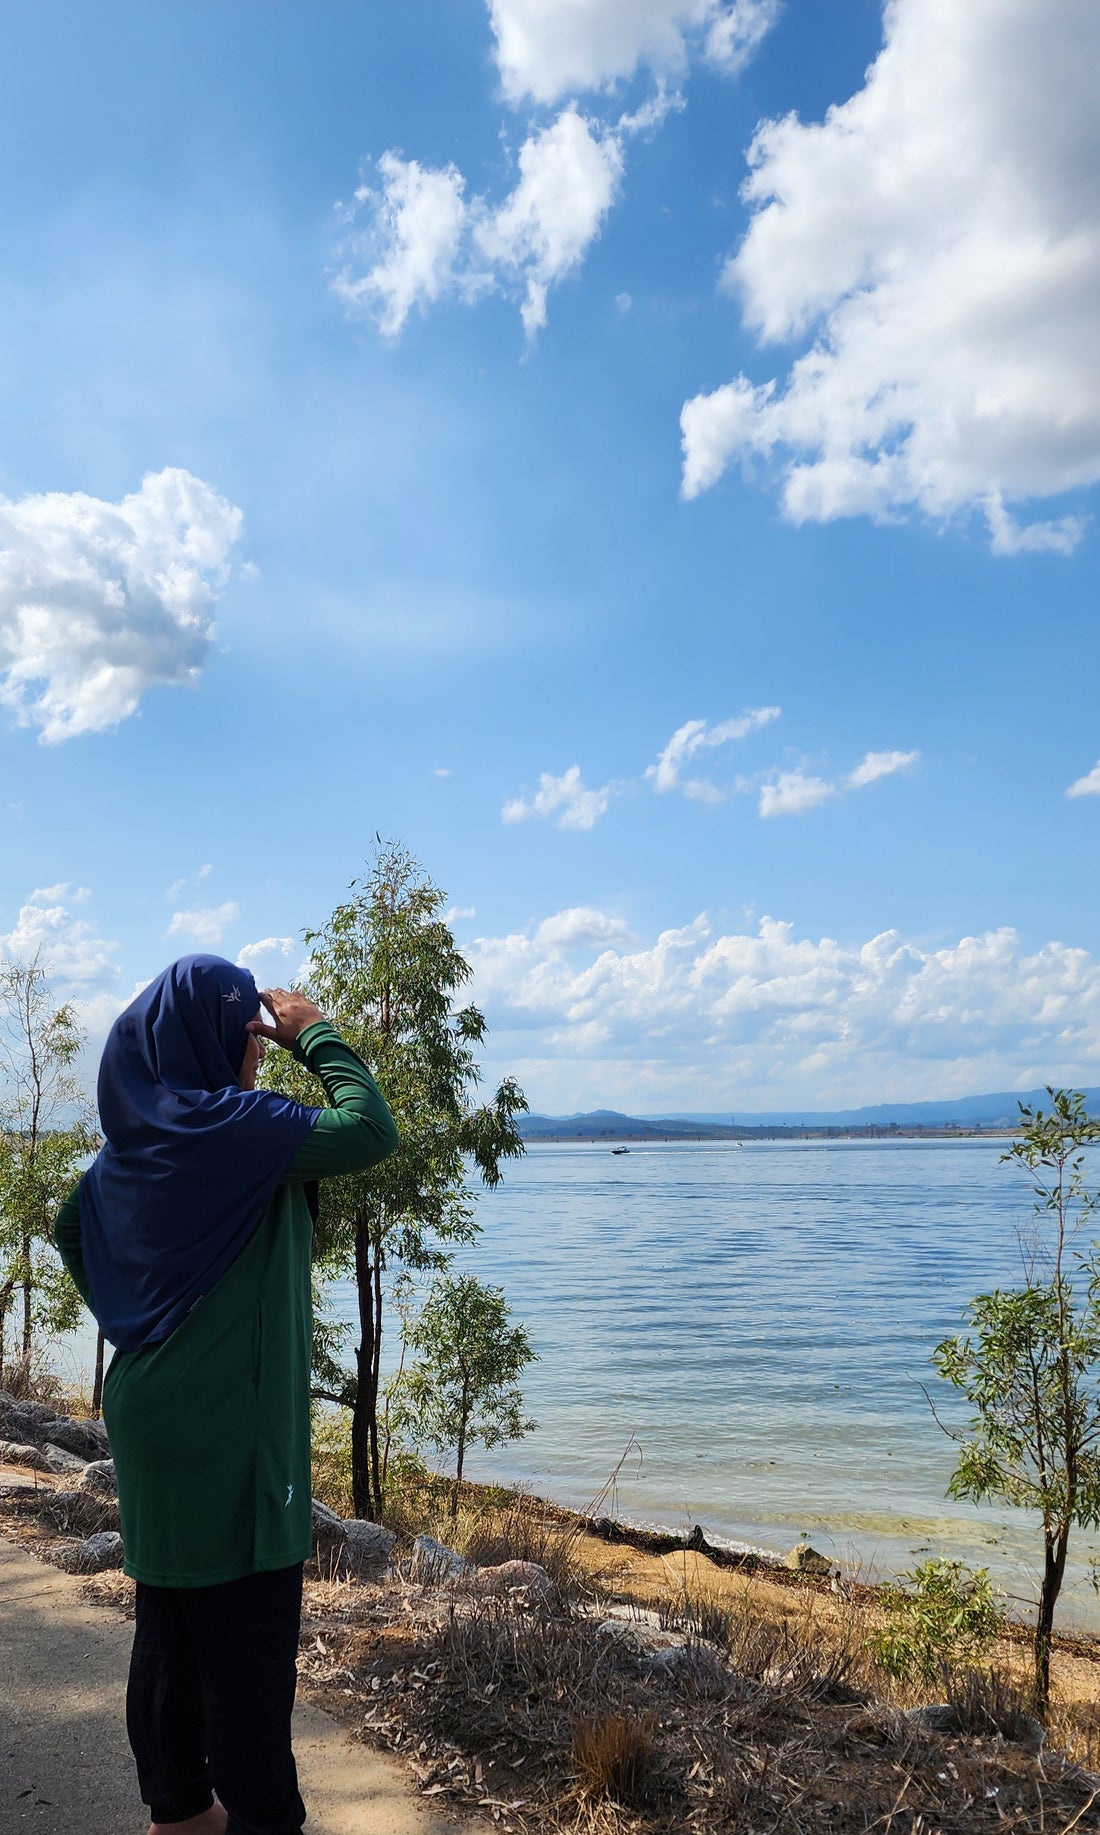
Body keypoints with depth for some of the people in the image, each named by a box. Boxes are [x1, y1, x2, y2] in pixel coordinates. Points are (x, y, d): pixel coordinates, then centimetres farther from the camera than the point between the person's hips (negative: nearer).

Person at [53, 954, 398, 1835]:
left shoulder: (135, 1137, 6)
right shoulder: (226, 1125, -21)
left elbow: (72, 1226, 19)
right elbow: (369, 1132, -26)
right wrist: (317, 1033, -14)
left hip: (155, 1421, 9)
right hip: (226, 1432, -9)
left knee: (173, 1626, 21)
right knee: (250, 1646, 3)